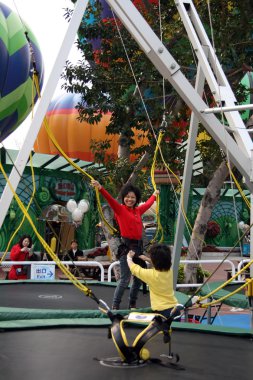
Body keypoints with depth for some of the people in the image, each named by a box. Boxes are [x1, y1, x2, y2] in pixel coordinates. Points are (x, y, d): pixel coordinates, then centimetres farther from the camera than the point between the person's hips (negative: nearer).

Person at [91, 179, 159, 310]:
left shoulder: (138, 210, 12)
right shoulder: (120, 209, -4)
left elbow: (147, 204, 32)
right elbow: (110, 199, -21)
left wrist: (154, 195, 50)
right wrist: (100, 188, -38)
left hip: (138, 246, 7)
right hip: (126, 246, -7)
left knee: (139, 278, 12)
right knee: (125, 279, -9)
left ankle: (132, 305, 26)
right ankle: (115, 306, 1)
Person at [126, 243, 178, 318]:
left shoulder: (151, 274, -15)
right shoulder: (169, 271, 0)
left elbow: (134, 268, 1)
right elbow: (160, 264, 28)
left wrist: (129, 258, 20)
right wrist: (147, 259, 31)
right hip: (175, 308, 6)